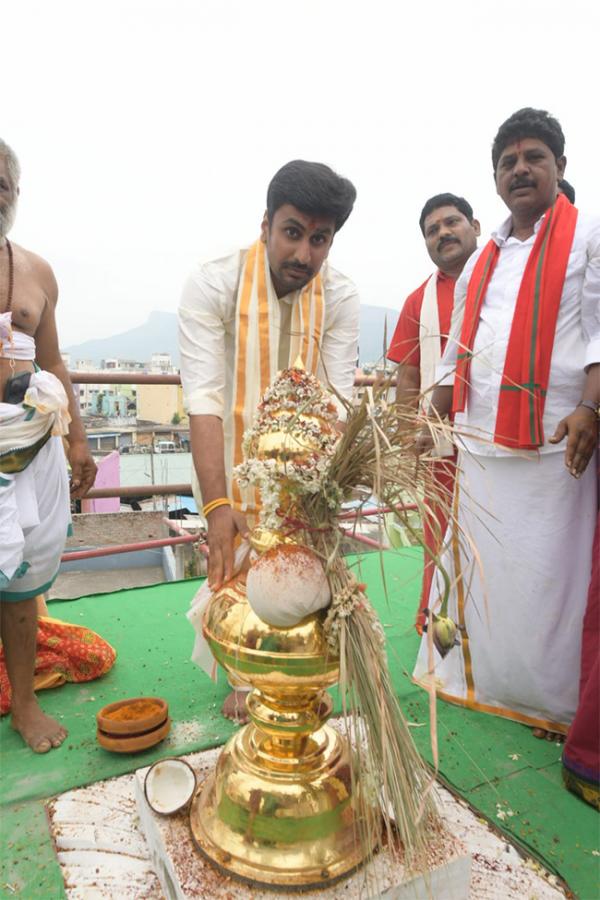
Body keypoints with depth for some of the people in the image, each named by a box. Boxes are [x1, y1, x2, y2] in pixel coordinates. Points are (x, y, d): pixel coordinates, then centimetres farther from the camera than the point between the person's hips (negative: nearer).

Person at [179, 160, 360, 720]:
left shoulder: (340, 299, -16)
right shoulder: (213, 284, -25)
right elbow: (204, 398, -32)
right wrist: (215, 505, -40)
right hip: (230, 456, -1)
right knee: (233, 566, 3)